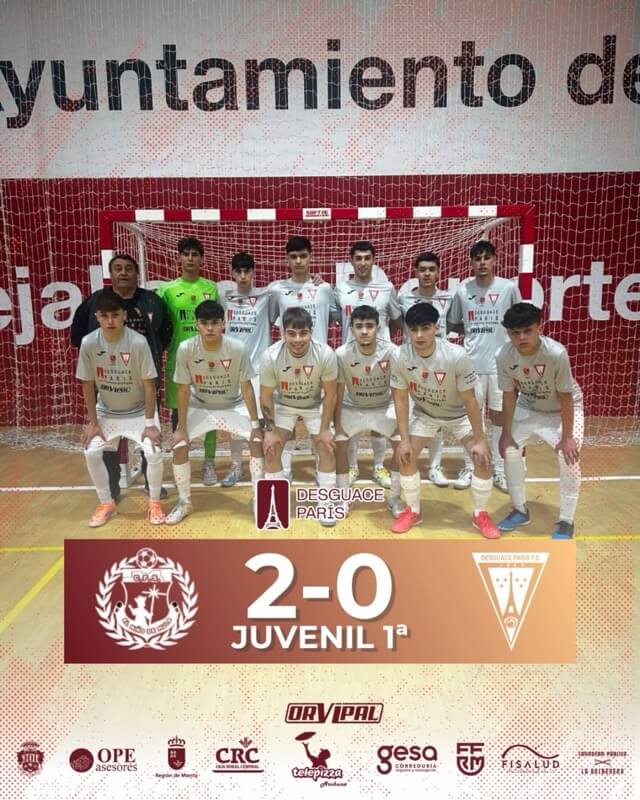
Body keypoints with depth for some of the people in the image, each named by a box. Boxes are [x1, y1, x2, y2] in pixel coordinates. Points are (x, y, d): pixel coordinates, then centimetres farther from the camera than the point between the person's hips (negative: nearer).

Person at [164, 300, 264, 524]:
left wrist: (255, 424, -17)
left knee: (258, 440, -20)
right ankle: (185, 502, 9)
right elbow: (183, 390, -14)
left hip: (233, 406, -1)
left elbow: (246, 387, -16)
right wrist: (181, 427, -13)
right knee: (179, 446, -15)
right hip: (200, 407, 1)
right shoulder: (186, 349, -23)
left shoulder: (238, 348, -25)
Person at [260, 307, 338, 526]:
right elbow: (266, 396, -16)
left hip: (315, 406, 0)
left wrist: (324, 429, -15)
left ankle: (326, 502, 9)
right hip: (283, 406, 0)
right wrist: (270, 430, -15)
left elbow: (330, 394, -18)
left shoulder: (325, 354, -32)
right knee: (271, 448, -10)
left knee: (327, 447, -9)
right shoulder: (271, 356, -32)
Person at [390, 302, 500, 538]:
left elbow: (470, 400, -23)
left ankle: (480, 514, 9)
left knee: (483, 458, -13)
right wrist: (404, 439, -15)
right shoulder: (400, 357, -28)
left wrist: (480, 440, -19)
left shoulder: (457, 356, -34)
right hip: (424, 413, 2)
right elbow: (401, 399, -15)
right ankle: (413, 511, 14)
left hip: (458, 415, -2)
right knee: (405, 456, -10)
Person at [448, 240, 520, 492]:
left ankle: (500, 468, 18)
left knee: (499, 415, 7)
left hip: (501, 363, -1)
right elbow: (454, 324, 12)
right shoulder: (462, 291, 1)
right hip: (471, 363, 1)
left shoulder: (509, 288, -2)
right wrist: (473, 331, -2)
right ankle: (469, 466, 19)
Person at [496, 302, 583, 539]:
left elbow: (566, 398, -26)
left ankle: (566, 521, 1)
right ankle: (520, 510, 19)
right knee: (510, 449, -2)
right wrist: (506, 433, -9)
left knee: (569, 456, -17)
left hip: (564, 408, -3)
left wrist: (567, 437, -20)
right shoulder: (504, 356, -27)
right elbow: (509, 396, -13)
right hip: (528, 407, 4)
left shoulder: (556, 353, -37)